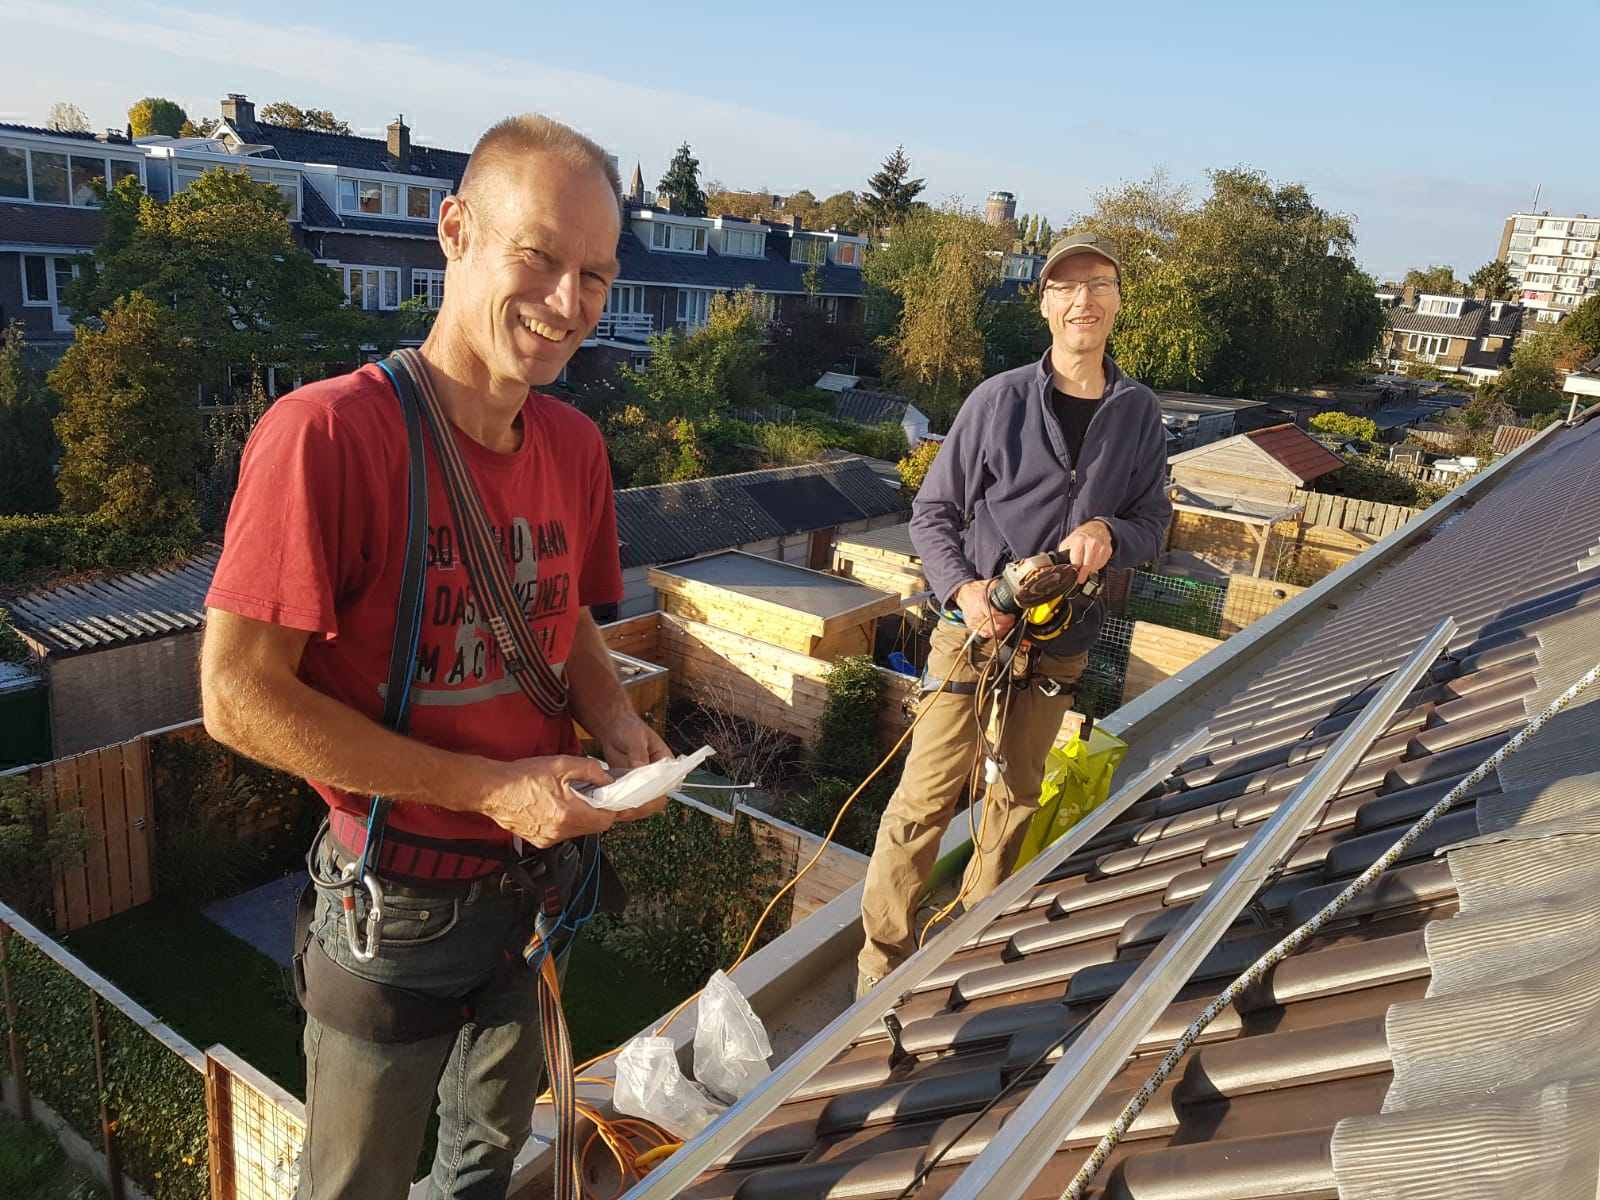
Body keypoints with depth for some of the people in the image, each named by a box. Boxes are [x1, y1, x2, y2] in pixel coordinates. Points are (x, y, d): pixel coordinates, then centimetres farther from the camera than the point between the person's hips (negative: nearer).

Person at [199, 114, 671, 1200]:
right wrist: (491, 787, -23)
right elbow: (240, 698, -23)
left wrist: (617, 724, -10)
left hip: (533, 885, 6)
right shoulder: (327, 431, -24)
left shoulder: (574, 444, -3)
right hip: (399, 900, -5)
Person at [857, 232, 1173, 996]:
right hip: (974, 630, -4)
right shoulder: (999, 399, -8)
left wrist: (1109, 533, -16)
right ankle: (884, 954, 11)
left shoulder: (1139, 414, 2)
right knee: (927, 798, -4)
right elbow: (932, 511, -4)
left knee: (1016, 796, 18)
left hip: (1060, 644, 4)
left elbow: (1153, 523, 8)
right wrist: (961, 589, -20)